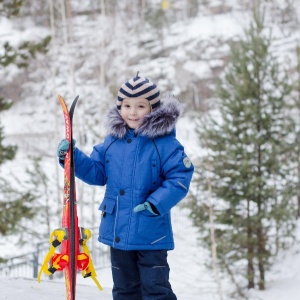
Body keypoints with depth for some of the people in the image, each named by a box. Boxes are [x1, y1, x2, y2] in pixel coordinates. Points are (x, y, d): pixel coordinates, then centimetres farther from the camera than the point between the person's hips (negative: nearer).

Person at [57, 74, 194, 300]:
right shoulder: (112, 141, 5)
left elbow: (180, 177, -13)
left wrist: (157, 203, -23)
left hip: (151, 232, -5)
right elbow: (97, 172, 13)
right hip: (118, 230, 6)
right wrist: (72, 157, 0)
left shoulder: (164, 142, -11)